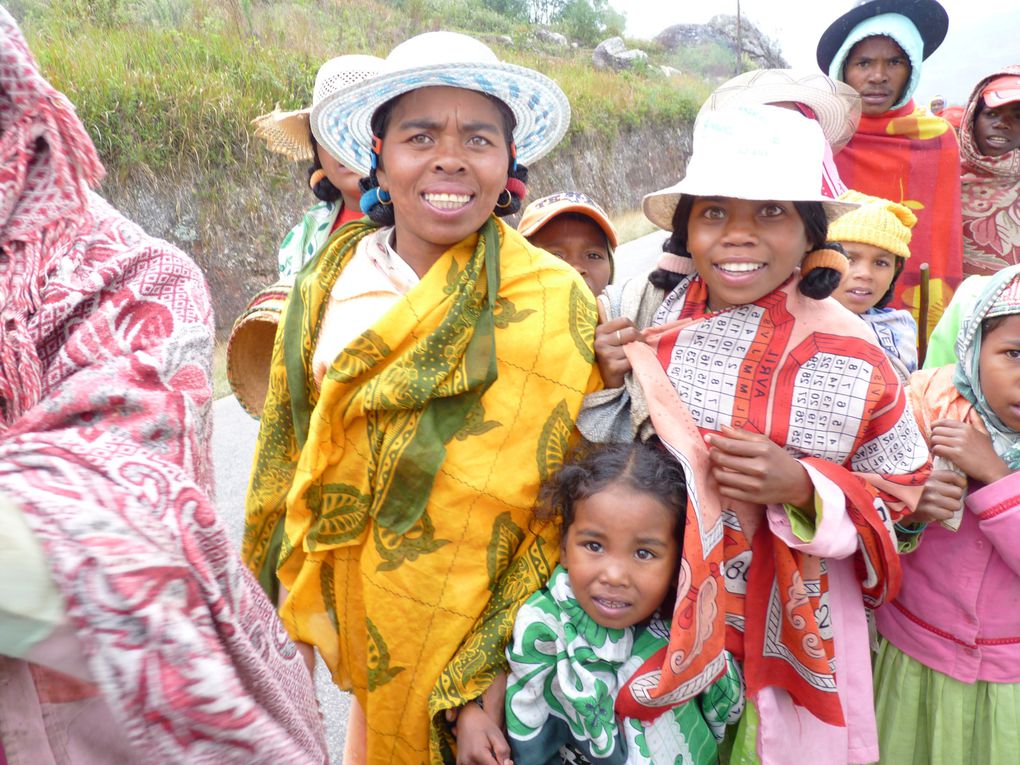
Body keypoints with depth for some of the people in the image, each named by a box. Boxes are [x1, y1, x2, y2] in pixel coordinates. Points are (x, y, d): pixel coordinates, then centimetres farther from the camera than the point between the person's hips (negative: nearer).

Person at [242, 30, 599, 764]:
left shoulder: (556, 305, -16)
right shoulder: (326, 288, -4)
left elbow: (563, 519, -14)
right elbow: (286, 464, 6)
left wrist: (486, 681, -16)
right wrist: (283, 616, 10)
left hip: (485, 655, -3)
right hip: (362, 645, 4)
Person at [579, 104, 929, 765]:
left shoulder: (849, 357, -15)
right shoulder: (644, 313, -10)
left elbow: (902, 487, -4)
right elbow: (595, 460, 2)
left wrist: (803, 487, -22)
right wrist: (608, 383, -19)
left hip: (790, 628, -1)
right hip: (655, 608, 2)